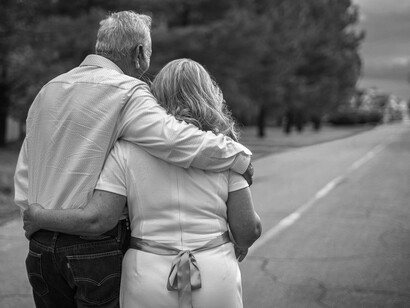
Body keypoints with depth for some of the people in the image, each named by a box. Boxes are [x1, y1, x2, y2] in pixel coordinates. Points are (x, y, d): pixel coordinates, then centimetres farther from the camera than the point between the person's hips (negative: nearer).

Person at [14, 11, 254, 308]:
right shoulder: (127, 92, -12)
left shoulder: (49, 89, 11)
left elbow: (24, 171, 16)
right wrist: (240, 155, -15)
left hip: (40, 247, 7)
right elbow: (176, 140, -27)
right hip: (96, 249, -6)